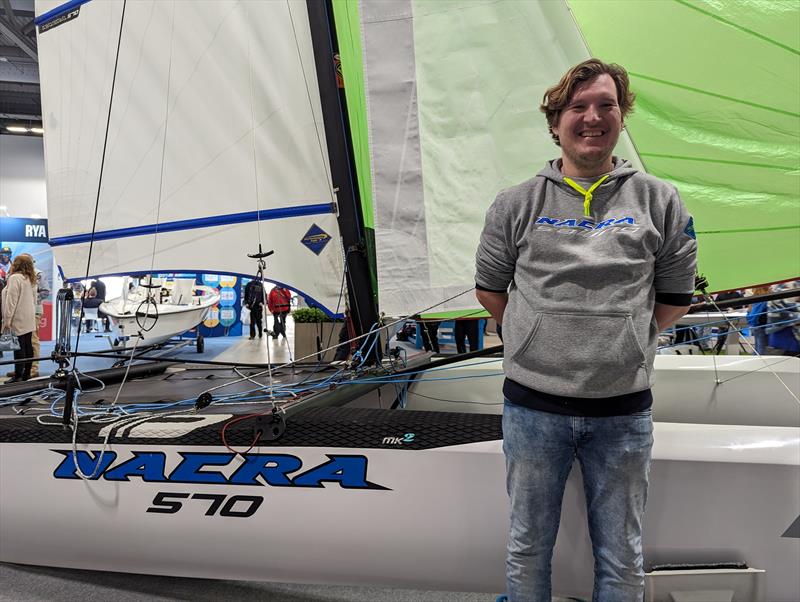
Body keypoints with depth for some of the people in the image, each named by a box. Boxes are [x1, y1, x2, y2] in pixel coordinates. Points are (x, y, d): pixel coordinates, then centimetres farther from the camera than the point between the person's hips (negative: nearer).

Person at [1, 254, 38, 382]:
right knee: (27, 346, 9)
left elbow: (11, 300, -15)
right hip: (29, 319, 8)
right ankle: (26, 373, 14)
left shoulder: (15, 278, -12)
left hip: (18, 319, -8)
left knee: (19, 348, -6)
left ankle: (18, 376, -4)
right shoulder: (31, 280, 13)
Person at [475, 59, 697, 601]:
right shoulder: (517, 204, 3)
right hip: (533, 406, 0)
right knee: (528, 550, 16)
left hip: (624, 412, 1)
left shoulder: (660, 201, 4)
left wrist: (621, 342, 7)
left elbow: (675, 299, 9)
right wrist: (538, 340, 8)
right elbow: (490, 289, 10)